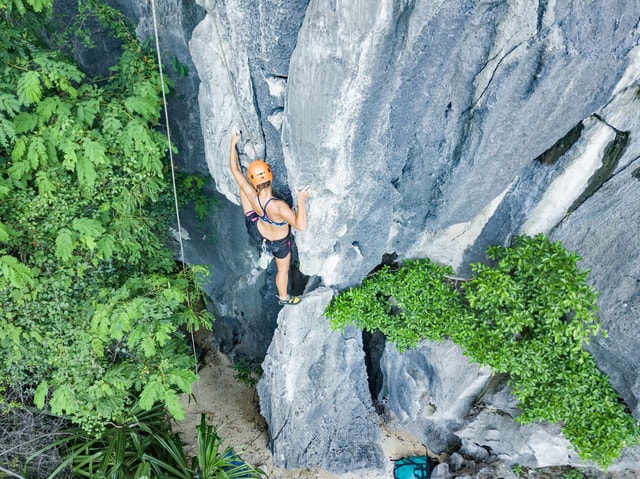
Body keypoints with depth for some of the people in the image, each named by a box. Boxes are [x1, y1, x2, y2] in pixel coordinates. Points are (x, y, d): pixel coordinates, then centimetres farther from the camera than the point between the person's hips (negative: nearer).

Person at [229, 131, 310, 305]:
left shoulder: (251, 195, -31)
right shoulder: (278, 206, -45)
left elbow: (235, 170, -19)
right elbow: (301, 226, -46)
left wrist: (233, 143, -10)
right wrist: (301, 201, -41)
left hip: (256, 231, 3)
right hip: (278, 243, -3)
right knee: (283, 269, 29)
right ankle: (284, 298, 55)